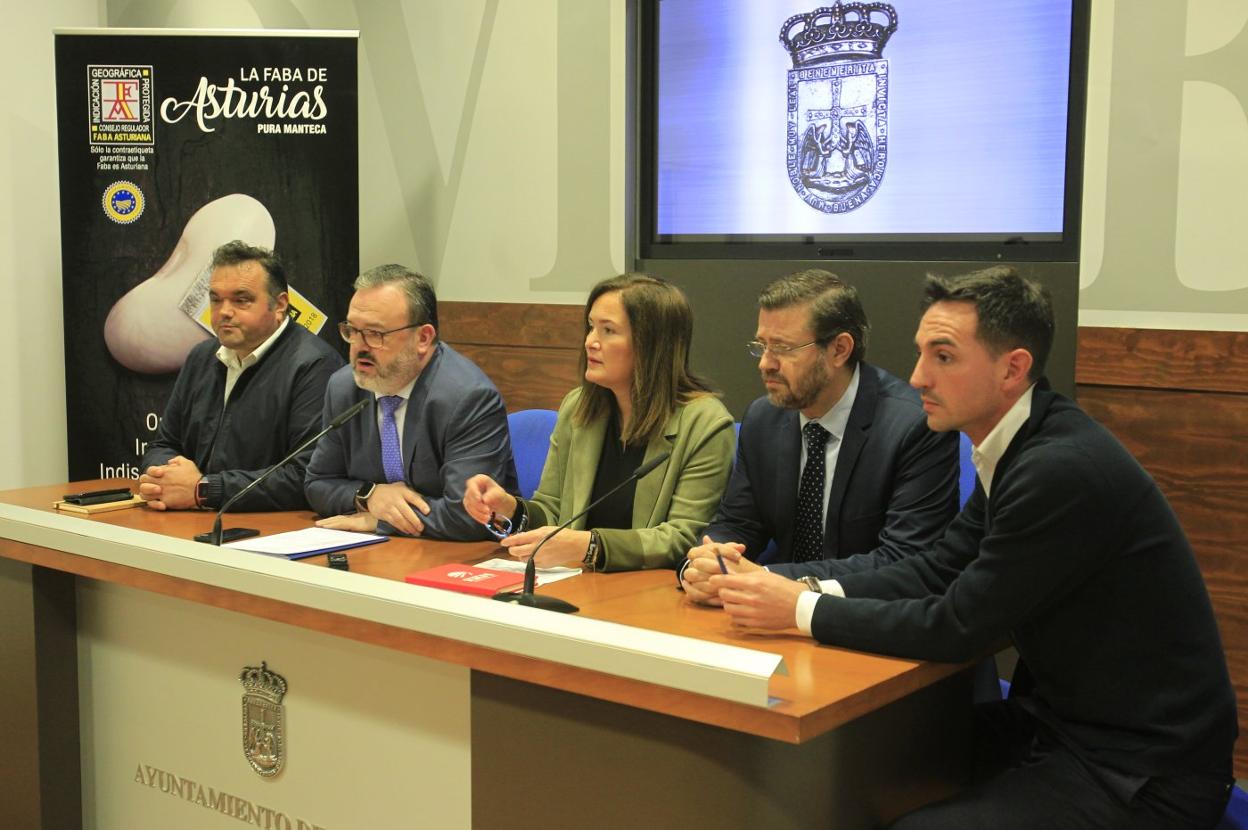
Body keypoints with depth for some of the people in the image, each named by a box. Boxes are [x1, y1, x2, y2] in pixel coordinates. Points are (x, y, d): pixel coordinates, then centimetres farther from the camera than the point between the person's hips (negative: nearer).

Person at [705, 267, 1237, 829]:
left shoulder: (1063, 469, -26)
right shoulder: (1019, 446, 3)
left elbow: (958, 626, -21)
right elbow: (937, 571, 7)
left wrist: (801, 609, -14)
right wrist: (806, 588, -6)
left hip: (1137, 775, -8)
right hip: (1065, 718, 8)